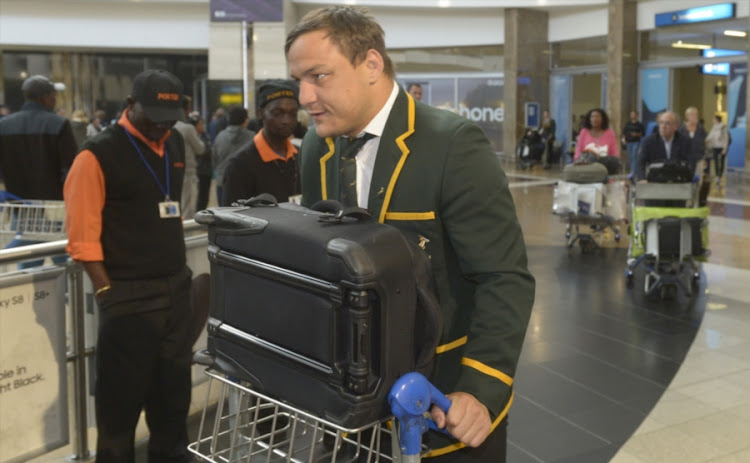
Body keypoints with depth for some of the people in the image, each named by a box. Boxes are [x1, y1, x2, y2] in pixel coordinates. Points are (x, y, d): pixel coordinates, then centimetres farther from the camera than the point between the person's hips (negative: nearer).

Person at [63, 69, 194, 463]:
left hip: (176, 288, 7)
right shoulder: (99, 154, -12)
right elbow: (83, 235, -14)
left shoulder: (175, 144, 10)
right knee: (122, 395, 5)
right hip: (129, 295, -6)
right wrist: (108, 292, -15)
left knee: (174, 389, 17)